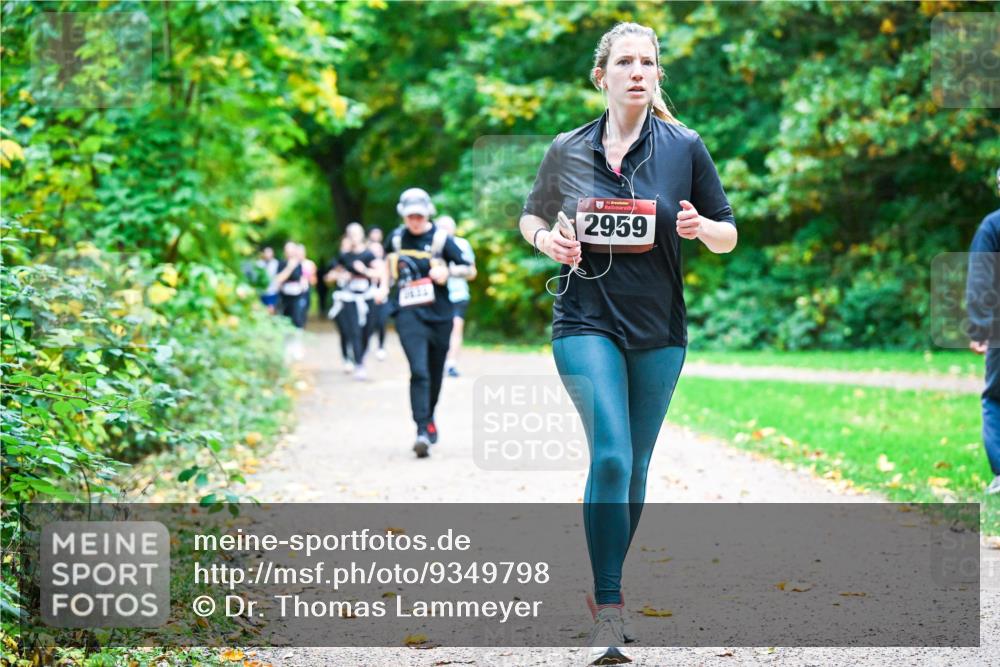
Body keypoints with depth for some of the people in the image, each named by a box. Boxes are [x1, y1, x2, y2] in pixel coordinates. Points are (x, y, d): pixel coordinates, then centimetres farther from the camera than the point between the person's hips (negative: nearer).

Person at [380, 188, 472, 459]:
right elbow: (388, 261, 28)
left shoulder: (440, 239, -2)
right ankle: (422, 431, -19)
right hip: (408, 314, 0)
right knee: (419, 372, -16)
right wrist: (384, 285, 15)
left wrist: (447, 271, -18)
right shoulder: (396, 238, 6)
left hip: (438, 314, 0)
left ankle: (429, 418, 39)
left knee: (435, 373, 14)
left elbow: (466, 268, -1)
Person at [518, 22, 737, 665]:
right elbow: (531, 216, 18)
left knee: (635, 465, 10)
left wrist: (701, 226, -15)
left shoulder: (685, 147, 0)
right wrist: (547, 238, -5)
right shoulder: (568, 150, 2)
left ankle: (608, 583, 30)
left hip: (659, 330, 2)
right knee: (611, 455, -17)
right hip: (587, 322, -2)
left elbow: (729, 237, 7)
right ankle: (608, 612, -13)